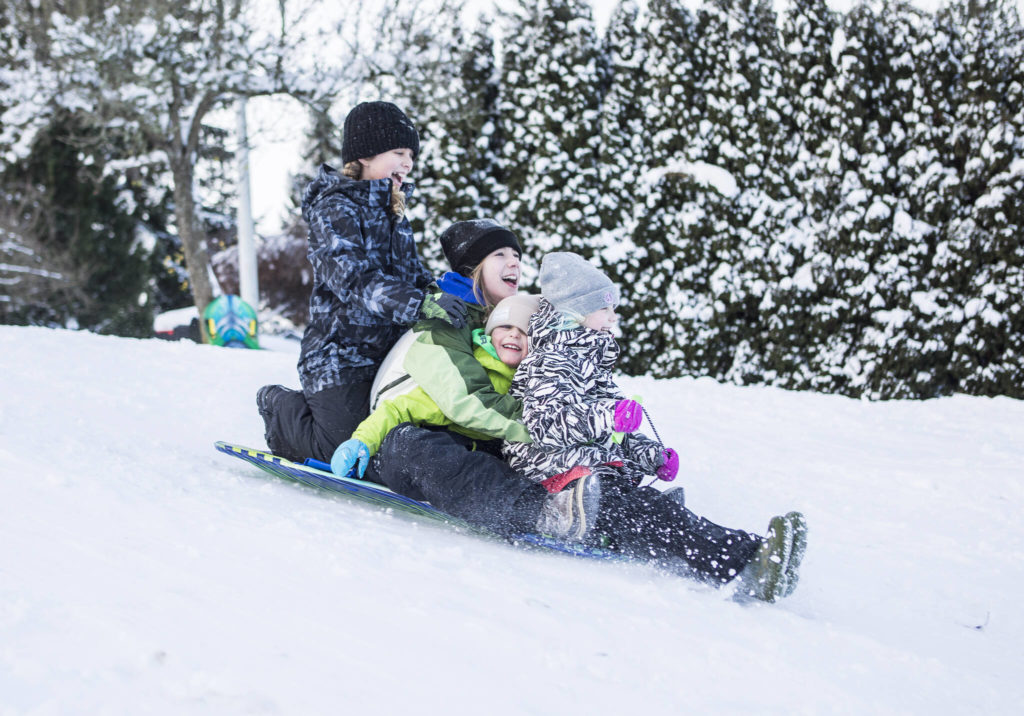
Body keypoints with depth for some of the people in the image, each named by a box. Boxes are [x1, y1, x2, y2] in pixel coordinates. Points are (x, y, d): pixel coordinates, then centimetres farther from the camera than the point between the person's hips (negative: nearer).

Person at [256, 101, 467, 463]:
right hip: (340, 354, -8)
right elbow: (353, 278, -27)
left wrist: (438, 295, -5)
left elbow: (410, 271, 19)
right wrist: (419, 304, -39)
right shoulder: (335, 209, -13)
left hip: (389, 352, 8)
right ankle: (279, 408, 20)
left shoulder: (393, 211, 16)